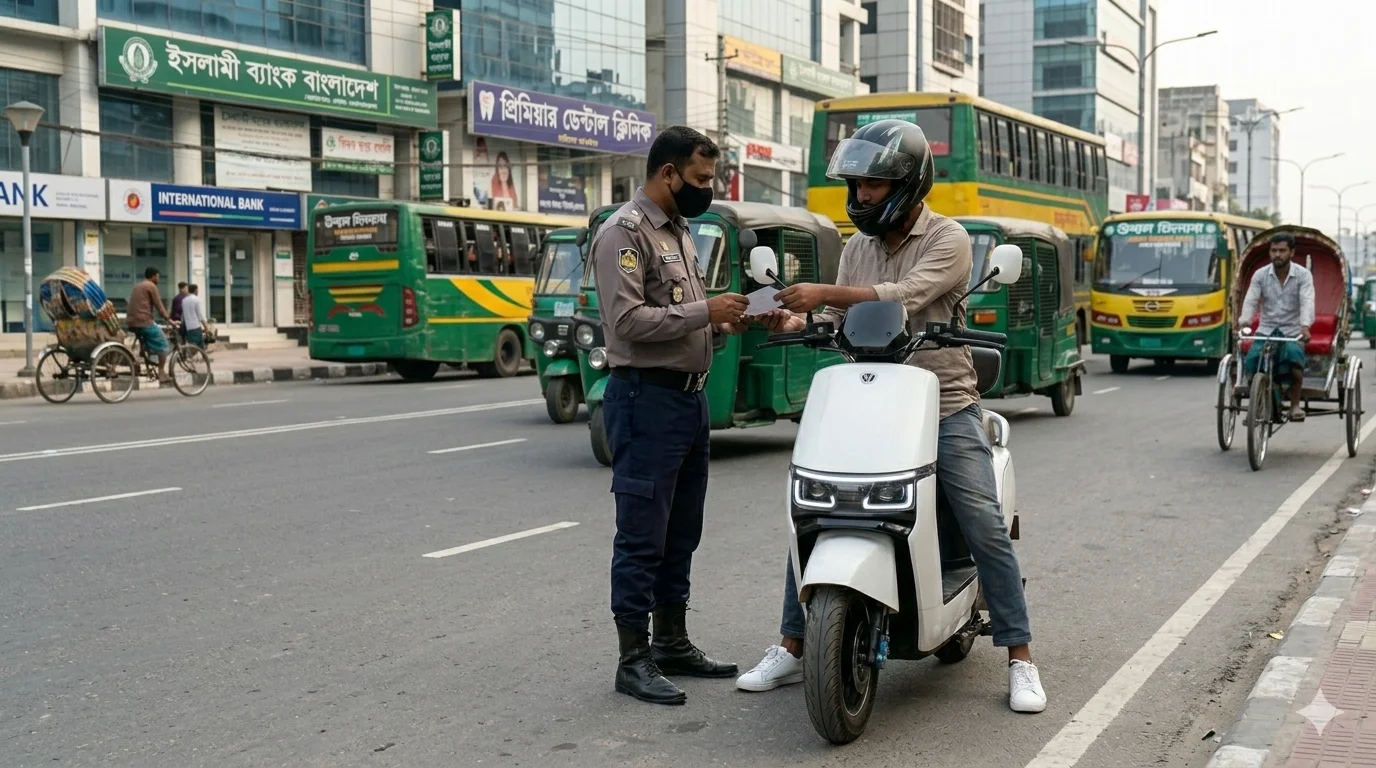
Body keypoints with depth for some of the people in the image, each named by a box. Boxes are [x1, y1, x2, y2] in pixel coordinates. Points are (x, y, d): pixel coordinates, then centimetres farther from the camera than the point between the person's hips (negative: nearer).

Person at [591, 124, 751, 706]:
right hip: (647, 398, -10)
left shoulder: (678, 231, 18)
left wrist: (723, 323, 5)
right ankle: (634, 661, 2)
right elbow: (629, 320, -22)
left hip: (689, 396, 10)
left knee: (680, 534, 16)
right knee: (642, 538, -5)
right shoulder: (624, 232, -12)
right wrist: (704, 312, -19)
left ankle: (672, 644, 26)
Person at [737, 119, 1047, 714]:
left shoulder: (948, 239, -7)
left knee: (987, 531, -6)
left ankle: (1020, 660, 6)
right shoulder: (857, 247, 11)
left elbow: (906, 298, -24)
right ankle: (791, 649, 10)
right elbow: (838, 322, 7)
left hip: (945, 409, -5)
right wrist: (796, 322, -14)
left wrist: (825, 293, -27)